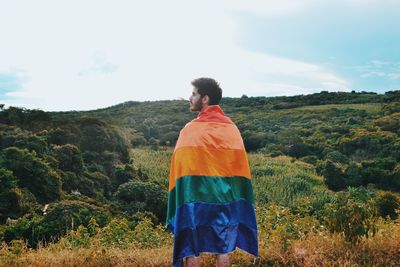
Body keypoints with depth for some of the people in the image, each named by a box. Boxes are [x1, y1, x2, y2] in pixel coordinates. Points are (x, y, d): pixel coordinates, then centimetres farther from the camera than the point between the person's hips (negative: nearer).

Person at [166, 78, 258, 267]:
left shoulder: (190, 130, -8)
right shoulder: (232, 128, 4)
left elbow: (183, 168, -11)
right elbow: (240, 167, 5)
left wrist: (178, 205, -4)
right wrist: (234, 200, 12)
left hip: (196, 199, -3)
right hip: (226, 199, 4)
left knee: (192, 249, 8)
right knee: (223, 249, 12)